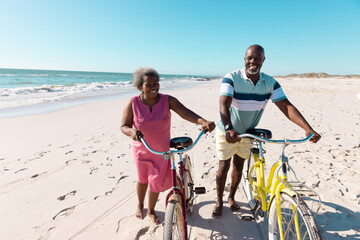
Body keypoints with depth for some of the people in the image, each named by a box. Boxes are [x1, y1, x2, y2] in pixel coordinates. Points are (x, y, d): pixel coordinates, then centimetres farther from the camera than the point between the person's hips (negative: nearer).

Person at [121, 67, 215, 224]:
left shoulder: (167, 100, -16)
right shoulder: (133, 103, -15)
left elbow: (185, 112, -28)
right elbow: (124, 126, -10)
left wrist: (203, 121, -47)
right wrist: (132, 131, -34)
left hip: (162, 151, 0)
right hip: (141, 150, 1)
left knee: (156, 182, 10)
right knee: (142, 179, 21)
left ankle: (151, 211, 39)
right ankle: (140, 205, 51)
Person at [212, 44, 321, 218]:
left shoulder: (270, 83, -9)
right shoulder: (232, 78, -21)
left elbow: (286, 106, -15)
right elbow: (224, 104, -33)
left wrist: (308, 128, -26)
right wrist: (229, 129, -50)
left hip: (247, 132, 4)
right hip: (227, 132, -3)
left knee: (239, 166, 16)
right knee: (224, 166, 5)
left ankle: (231, 197, 38)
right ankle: (219, 202, 26)